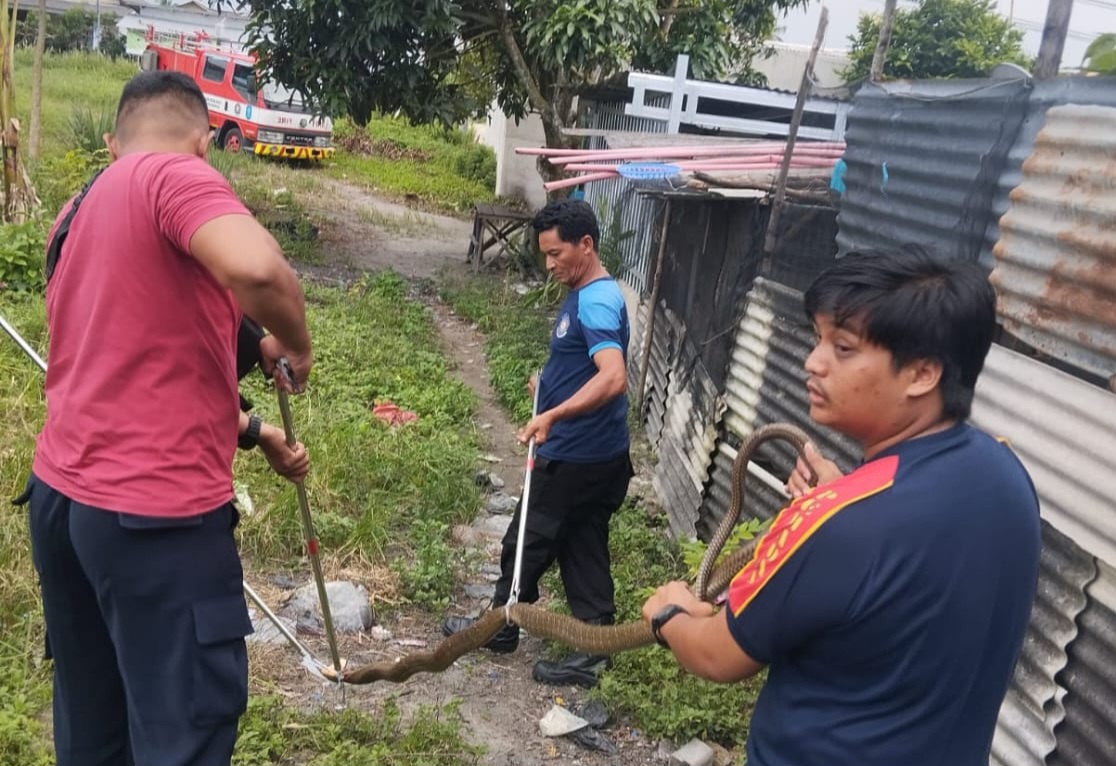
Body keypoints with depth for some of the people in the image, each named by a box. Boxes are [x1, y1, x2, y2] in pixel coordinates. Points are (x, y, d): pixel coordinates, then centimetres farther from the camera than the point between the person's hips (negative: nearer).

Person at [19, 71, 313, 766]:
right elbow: (256, 269, -30)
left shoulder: (79, 214, 19)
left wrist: (252, 431, 33)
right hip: (155, 512, -9)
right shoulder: (174, 174, -9)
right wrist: (296, 345, -9)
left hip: (63, 496, 9)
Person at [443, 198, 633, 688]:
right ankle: (593, 651, 20)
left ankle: (502, 626, 29)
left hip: (575, 458, -9)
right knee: (581, 550, 13)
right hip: (594, 455, 10)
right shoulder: (586, 296, 11)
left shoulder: (596, 302, -22)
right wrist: (548, 381, 12)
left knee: (527, 543, 9)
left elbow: (613, 377, -37)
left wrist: (552, 415, -45)